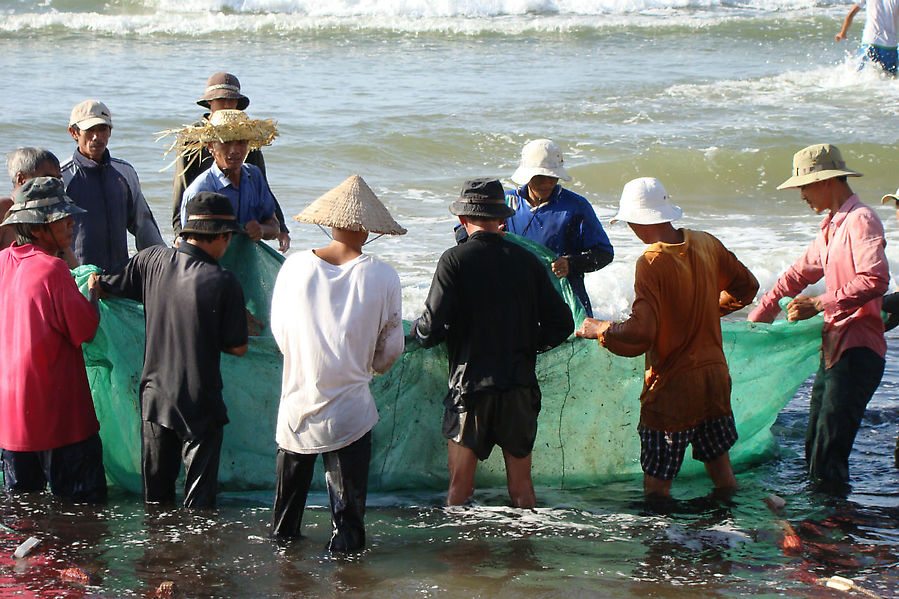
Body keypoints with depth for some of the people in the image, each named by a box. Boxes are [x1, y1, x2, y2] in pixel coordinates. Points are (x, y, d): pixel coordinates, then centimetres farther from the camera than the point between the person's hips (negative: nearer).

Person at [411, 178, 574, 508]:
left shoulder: (455, 260, -7)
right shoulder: (527, 261, 4)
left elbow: (432, 327, -13)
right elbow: (561, 323, 5)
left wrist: (415, 331, 9)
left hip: (470, 385, -3)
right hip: (520, 386, 3)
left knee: (459, 486, 3)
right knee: (522, 485, 12)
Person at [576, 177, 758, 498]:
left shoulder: (652, 262, -18)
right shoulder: (706, 243, 2)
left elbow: (640, 333, -23)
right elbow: (745, 286, 17)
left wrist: (599, 329, -8)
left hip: (672, 386, -7)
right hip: (715, 373, 7)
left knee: (656, 484, 0)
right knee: (719, 464, 20)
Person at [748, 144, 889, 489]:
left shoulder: (860, 221, -12)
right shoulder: (831, 226, 20)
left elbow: (875, 280, -25)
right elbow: (801, 273, 33)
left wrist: (820, 304, -23)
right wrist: (761, 313, 36)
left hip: (857, 352, -10)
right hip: (834, 348, 10)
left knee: (828, 462, -15)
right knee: (814, 451, 11)